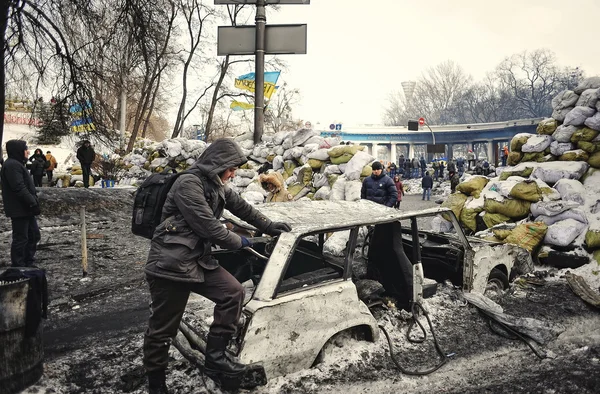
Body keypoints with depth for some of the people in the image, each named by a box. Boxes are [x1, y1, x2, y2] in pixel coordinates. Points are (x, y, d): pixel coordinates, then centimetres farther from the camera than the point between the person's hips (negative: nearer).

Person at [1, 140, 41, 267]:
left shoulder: (17, 164, 18)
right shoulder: (12, 165, -16)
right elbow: (19, 188, -24)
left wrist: (33, 202, 19)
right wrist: (33, 203, -22)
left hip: (26, 208, 11)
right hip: (20, 209, -11)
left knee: (34, 235, 16)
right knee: (21, 238, -3)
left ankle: (28, 263, 25)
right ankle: (18, 266, 6)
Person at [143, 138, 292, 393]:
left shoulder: (217, 186, 10)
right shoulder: (188, 184, -18)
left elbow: (241, 207, 24)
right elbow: (208, 227, -21)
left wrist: (269, 227, 27)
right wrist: (238, 242, -6)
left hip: (198, 260, 8)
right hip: (170, 264, -8)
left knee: (233, 292, -4)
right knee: (162, 328, 3)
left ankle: (215, 357, 7)